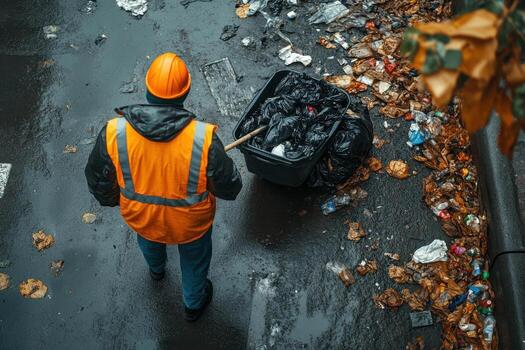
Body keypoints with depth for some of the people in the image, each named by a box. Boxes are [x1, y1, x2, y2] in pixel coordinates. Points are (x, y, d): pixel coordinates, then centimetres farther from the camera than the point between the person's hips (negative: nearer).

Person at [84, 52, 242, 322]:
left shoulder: (113, 134, -30)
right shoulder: (203, 139, -37)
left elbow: (98, 181, -12)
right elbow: (229, 188, -21)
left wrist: (113, 200, 10)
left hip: (140, 218, 2)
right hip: (190, 224, -2)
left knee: (149, 240, 39)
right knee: (194, 259, 32)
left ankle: (156, 269, 73)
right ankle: (194, 303, 61)